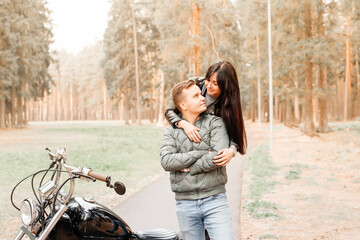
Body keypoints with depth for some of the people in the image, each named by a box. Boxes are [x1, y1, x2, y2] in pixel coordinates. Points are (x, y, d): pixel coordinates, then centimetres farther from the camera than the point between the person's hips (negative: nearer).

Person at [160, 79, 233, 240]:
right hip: (185, 204, 2)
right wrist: (200, 154, -14)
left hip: (214, 201, -2)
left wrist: (188, 168, -8)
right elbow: (166, 161, -10)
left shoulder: (215, 123, 1)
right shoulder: (171, 131, 7)